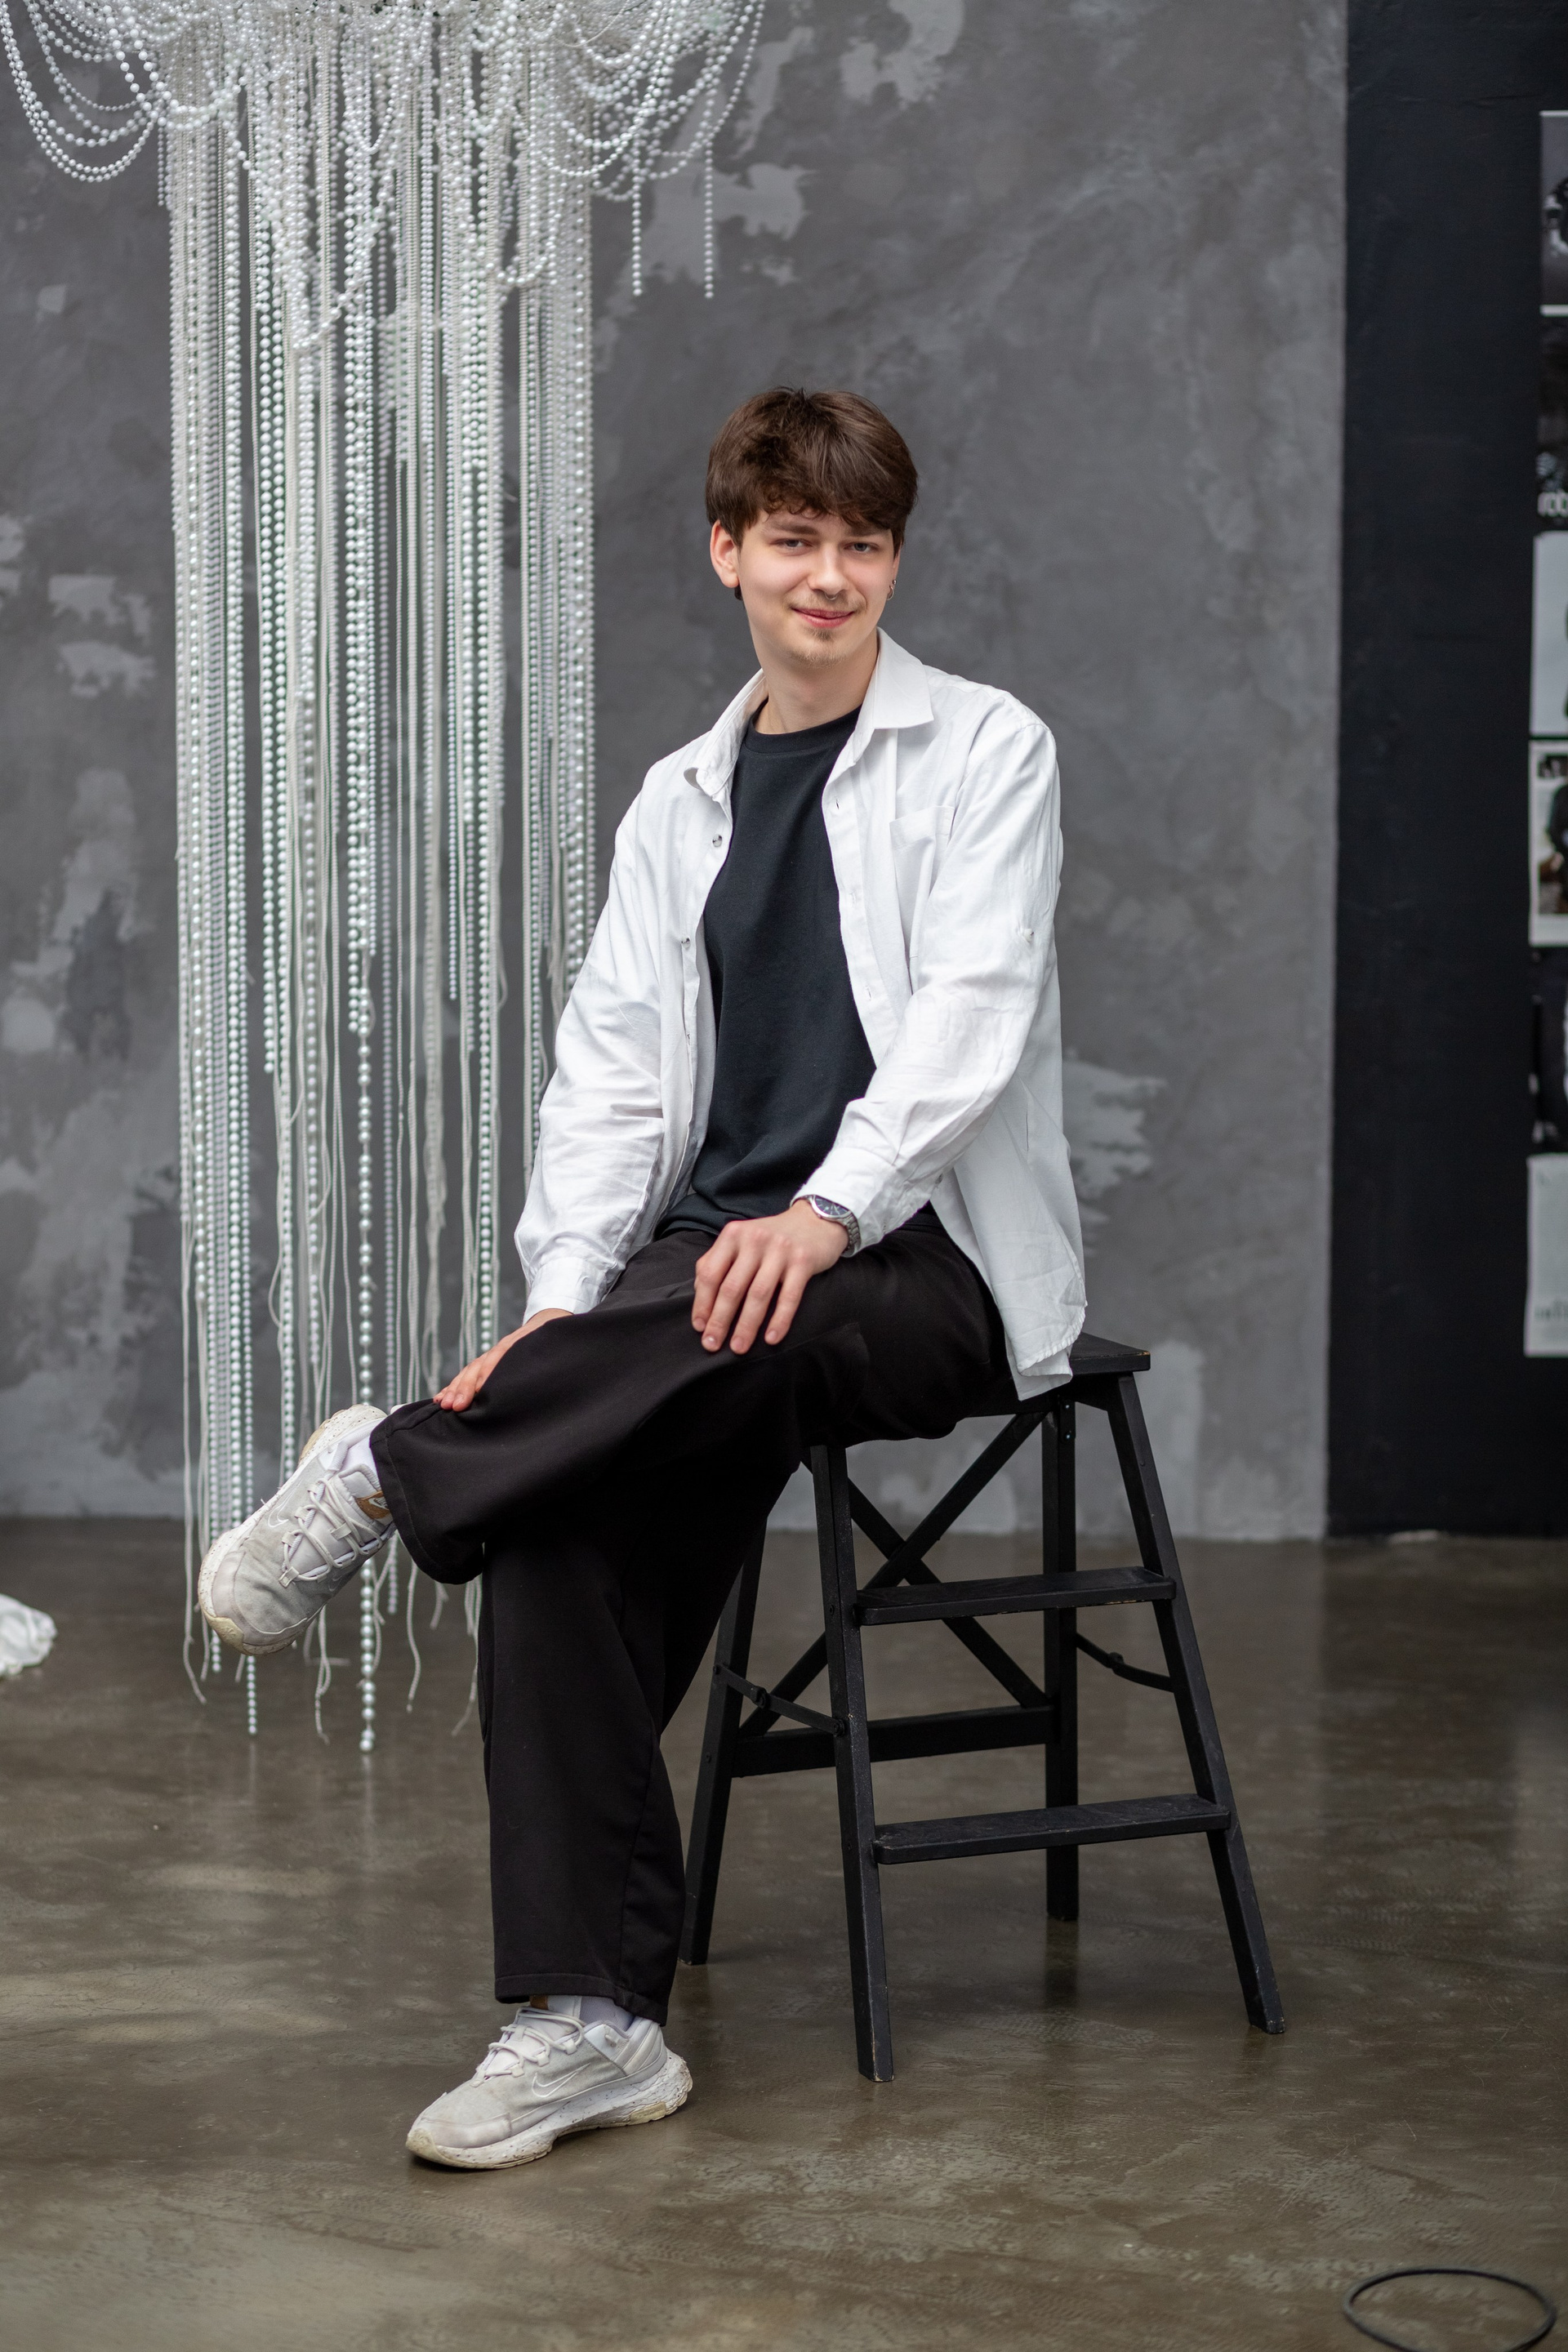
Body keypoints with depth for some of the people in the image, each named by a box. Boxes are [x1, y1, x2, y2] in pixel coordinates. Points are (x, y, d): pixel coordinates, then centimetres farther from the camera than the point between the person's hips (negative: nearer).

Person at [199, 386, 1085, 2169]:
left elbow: (972, 1012, -11)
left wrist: (830, 1209, -27)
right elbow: (612, 1072, 9)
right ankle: (594, 2021, -18)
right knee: (564, 1524, -22)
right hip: (718, 1264, 4)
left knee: (735, 1330, -39)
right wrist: (563, 1303, -7)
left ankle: (388, 1475, -17)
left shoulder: (985, 752, 3)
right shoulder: (679, 804, 18)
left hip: (939, 1266, -4)